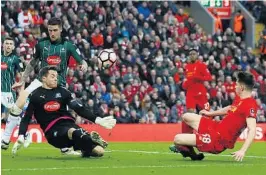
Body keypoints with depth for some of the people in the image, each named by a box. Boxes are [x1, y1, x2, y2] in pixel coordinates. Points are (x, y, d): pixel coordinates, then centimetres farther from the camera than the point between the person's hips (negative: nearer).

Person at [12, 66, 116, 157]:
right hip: (53, 131, -4)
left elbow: (80, 109, 14)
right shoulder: (35, 96, 9)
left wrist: (98, 120, 3)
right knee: (72, 132, -43)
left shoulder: (62, 92, 17)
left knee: (99, 151, -17)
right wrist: (21, 137, -9)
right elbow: (26, 118, 7)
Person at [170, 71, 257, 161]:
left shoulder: (250, 105, -24)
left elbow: (252, 130, -30)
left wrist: (243, 151, -41)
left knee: (177, 139, -12)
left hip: (219, 140, -10)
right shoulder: (240, 99, 5)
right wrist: (210, 113, 38)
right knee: (186, 117, 24)